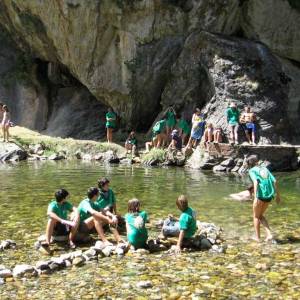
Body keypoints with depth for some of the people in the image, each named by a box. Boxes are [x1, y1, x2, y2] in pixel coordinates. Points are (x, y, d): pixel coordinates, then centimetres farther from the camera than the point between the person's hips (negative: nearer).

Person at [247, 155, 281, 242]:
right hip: (269, 195, 6)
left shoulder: (252, 170, 0)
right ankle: (269, 234, 9)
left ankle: (257, 237, 21)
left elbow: (255, 182, -18)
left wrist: (255, 197, -26)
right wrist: (278, 194, 15)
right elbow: (274, 181, 9)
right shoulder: (264, 169, 17)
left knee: (256, 216, 16)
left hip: (261, 195, -6)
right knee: (260, 215, 23)